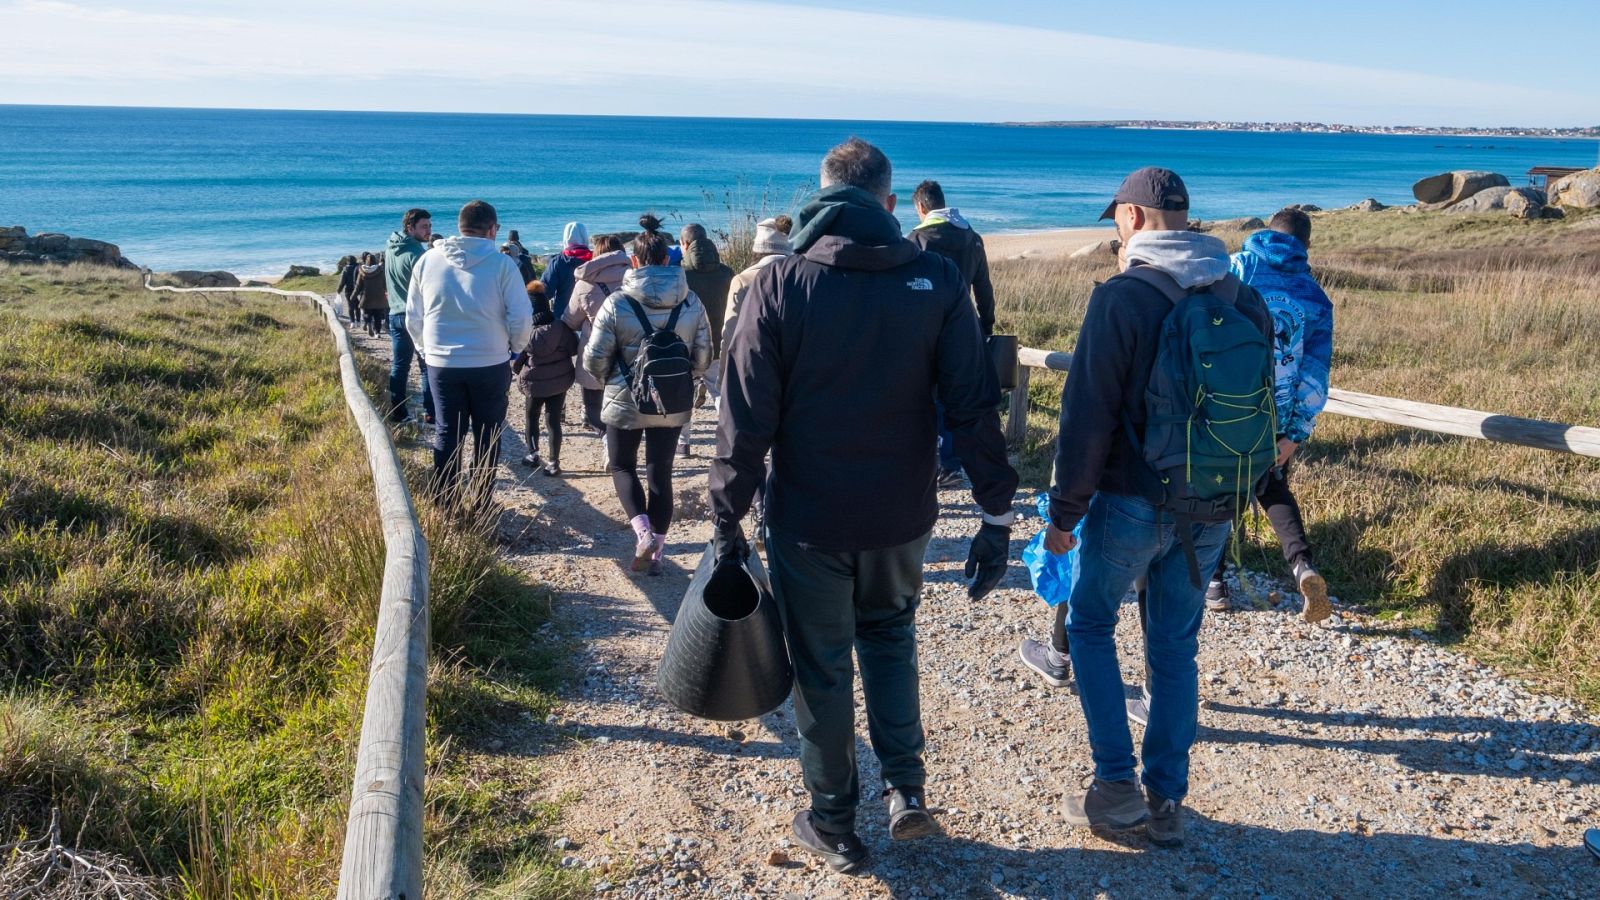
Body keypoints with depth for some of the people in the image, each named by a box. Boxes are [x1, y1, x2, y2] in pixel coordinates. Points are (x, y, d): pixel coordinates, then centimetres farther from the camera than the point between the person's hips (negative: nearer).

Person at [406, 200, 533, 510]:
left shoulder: (428, 260, -1)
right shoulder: (501, 263, -10)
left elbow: (413, 318, 6)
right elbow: (521, 318, -10)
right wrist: (515, 347, 9)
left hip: (441, 364, 2)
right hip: (491, 364, -2)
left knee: (447, 433, 14)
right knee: (487, 435, 12)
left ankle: (444, 504, 17)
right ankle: (481, 504, 18)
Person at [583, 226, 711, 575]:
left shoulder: (617, 303, -13)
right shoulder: (692, 303, -3)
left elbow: (594, 359, -9)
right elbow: (703, 359, 2)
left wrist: (609, 379, 12)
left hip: (625, 403, -2)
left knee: (622, 466, 18)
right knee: (661, 474, 12)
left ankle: (643, 532, -2)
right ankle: (656, 552, 16)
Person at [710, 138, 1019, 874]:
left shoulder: (780, 283, -10)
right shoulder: (936, 281, -5)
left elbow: (746, 415, -11)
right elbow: (974, 406, -7)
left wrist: (728, 518, -3)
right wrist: (997, 515, -1)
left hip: (808, 517, -2)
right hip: (902, 515, 2)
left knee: (822, 666, 14)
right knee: (889, 635, 27)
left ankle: (833, 825, 25)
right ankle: (906, 790, 22)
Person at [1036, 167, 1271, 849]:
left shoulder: (1121, 298, -14)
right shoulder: (1245, 301, 5)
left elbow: (1087, 417, -16)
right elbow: (1262, 412, 11)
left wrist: (1065, 511, -8)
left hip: (1132, 503, -5)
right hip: (1212, 513, 5)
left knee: (1090, 625, 15)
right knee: (1176, 648, 15)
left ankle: (1116, 786, 10)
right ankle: (1166, 803, 20)